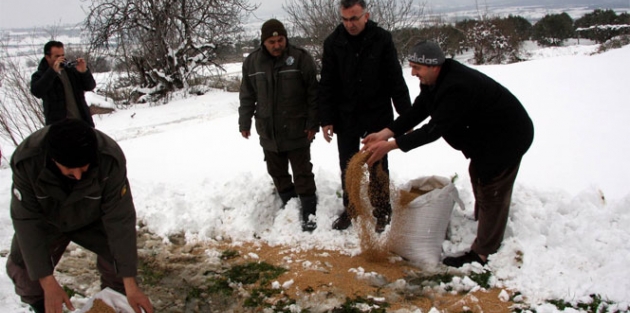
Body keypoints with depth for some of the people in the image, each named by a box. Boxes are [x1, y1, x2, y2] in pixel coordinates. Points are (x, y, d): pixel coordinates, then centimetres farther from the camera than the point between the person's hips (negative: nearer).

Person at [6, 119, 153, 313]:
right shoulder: (26, 161, -35)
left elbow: (119, 218, -33)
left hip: (94, 220, 0)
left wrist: (130, 284, -32)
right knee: (22, 267, -13)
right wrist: (48, 283, -33)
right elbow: (26, 221, -29)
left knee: (122, 254, -18)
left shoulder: (111, 158, -37)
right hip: (47, 222, 1)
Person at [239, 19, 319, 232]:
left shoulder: (300, 58, -9)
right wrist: (244, 122, 8)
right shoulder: (252, 62, 1)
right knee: (277, 172, 14)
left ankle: (309, 212, 12)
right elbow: (247, 96, 9)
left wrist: (313, 124, -9)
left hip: (297, 131, -4)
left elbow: (313, 94, -7)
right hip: (268, 131, 4)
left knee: (302, 172, 2)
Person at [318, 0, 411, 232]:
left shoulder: (382, 39, -9)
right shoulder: (333, 42, -5)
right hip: (346, 116, 2)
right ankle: (350, 210, 27)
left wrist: (406, 115, -5)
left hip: (377, 115, -2)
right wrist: (326, 119, -6)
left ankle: (381, 212, 22)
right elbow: (326, 85, -2)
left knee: (377, 165, 8)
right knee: (347, 167, 12)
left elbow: (396, 79, -5)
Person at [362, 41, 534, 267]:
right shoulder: (435, 80, -5)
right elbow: (417, 112, -6)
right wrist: (385, 133, -18)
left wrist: (391, 145, -36)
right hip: (485, 134, 11)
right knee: (478, 176, 23)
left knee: (492, 190, -5)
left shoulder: (456, 87, -37)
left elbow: (435, 129, -36)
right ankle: (482, 228, 44)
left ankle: (482, 253, 3)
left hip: (509, 136, -10)